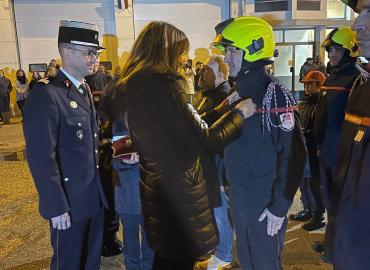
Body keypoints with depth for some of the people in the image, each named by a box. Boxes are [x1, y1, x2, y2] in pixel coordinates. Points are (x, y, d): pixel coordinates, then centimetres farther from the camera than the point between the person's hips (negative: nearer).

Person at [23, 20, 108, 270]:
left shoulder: (85, 90, 9)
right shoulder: (46, 94, -18)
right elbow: (41, 157, -21)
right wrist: (56, 207, -18)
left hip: (95, 195, 7)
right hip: (69, 201, -7)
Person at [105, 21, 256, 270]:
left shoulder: (131, 87, 6)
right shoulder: (166, 86, -21)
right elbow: (205, 141, -19)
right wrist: (240, 113, -5)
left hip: (155, 187, 8)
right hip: (180, 193, -8)